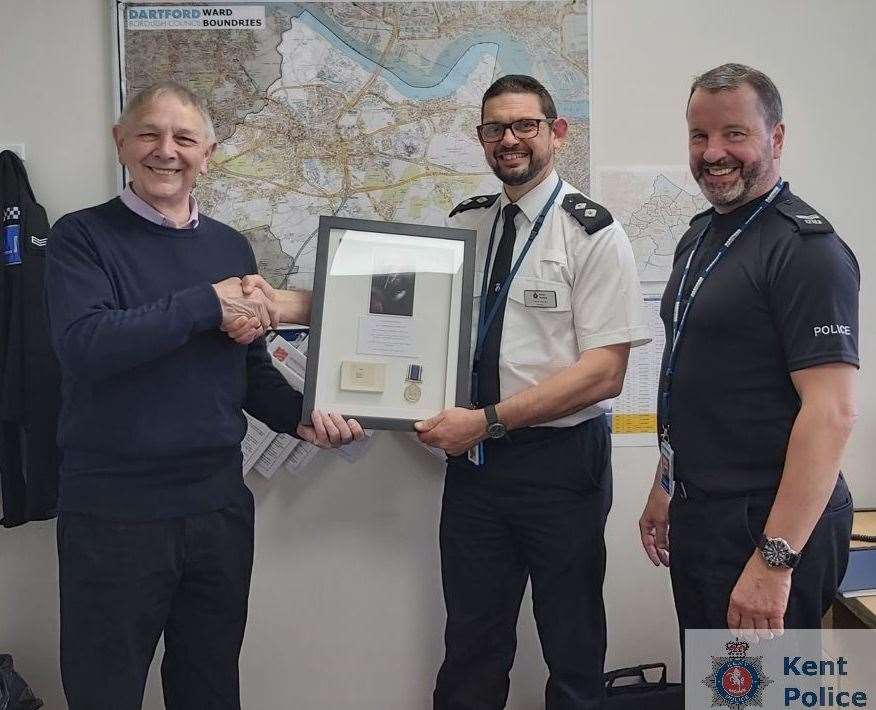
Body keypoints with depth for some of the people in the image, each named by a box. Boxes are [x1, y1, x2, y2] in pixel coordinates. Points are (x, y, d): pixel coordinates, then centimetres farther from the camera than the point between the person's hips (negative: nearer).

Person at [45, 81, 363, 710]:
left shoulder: (231, 248, 9)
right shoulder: (83, 238, -4)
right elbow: (84, 344, -22)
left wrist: (301, 416, -2)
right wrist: (208, 304, -21)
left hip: (219, 503, 5)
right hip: (112, 509, -4)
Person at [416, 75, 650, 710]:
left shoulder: (592, 233, -8)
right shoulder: (464, 223, 7)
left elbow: (605, 371, -15)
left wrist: (488, 420, -19)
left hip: (561, 461, -4)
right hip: (471, 459, 4)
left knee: (574, 654, 13)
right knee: (471, 648, 16)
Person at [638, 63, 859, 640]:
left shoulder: (806, 247, -16)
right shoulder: (700, 236, 12)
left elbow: (832, 411, -23)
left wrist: (774, 558, -26)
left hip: (769, 527, -8)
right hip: (697, 516, 9)